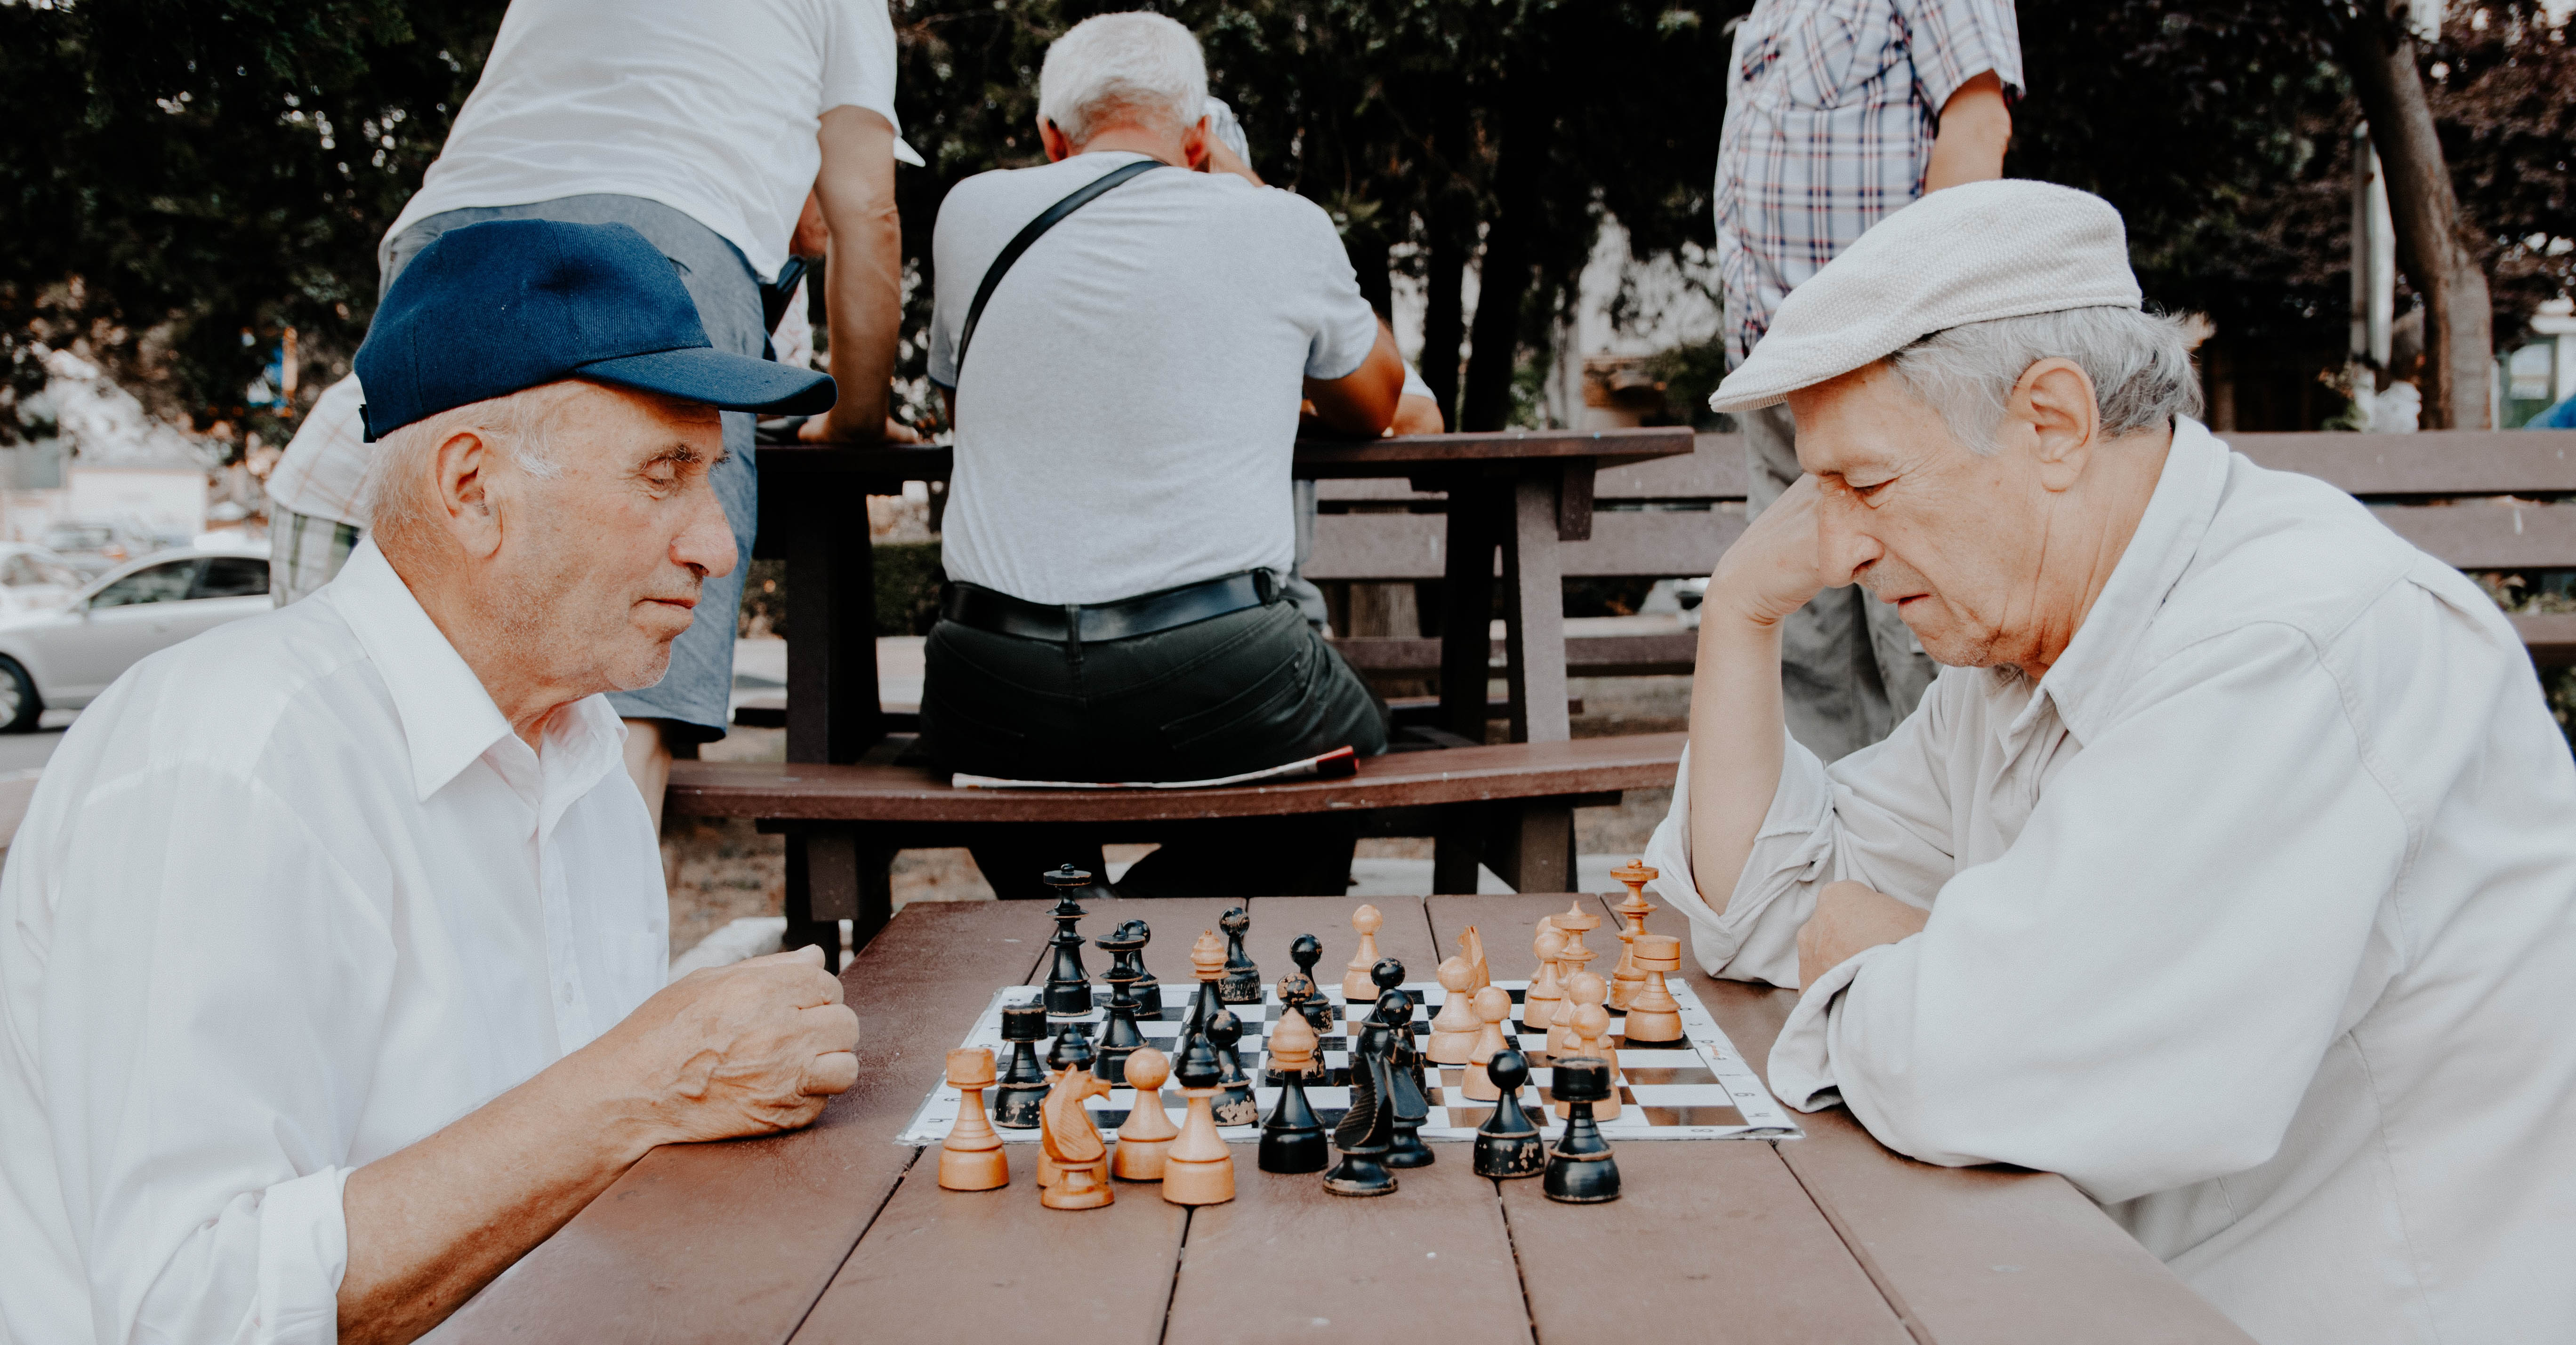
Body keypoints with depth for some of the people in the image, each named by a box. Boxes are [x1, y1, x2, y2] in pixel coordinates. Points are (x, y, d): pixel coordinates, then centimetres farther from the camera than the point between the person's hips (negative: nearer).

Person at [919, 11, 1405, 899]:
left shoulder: (972, 212, 6)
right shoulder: (1283, 227, 1)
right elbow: (1373, 409, 21)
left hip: (994, 705, 3)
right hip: (1214, 681, -3)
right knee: (1358, 740, 29)